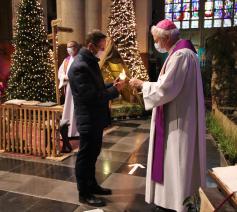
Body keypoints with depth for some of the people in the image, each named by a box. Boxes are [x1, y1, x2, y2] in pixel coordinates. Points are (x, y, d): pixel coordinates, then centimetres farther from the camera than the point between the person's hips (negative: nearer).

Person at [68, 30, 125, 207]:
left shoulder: (91, 62, 11)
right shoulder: (80, 67, -22)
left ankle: (92, 185, 37)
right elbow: (92, 96, -26)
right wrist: (115, 90, -17)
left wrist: (112, 86, 2)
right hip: (88, 120, -10)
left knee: (93, 154, 21)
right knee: (85, 157, 5)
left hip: (96, 119, 10)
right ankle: (84, 193, 21)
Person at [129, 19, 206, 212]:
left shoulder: (181, 55, -20)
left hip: (178, 120, -10)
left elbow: (166, 88, -23)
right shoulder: (181, 52, 13)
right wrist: (146, 85, 10)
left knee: (178, 162, 2)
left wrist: (142, 84, -10)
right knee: (175, 161, 19)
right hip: (178, 117, 10)